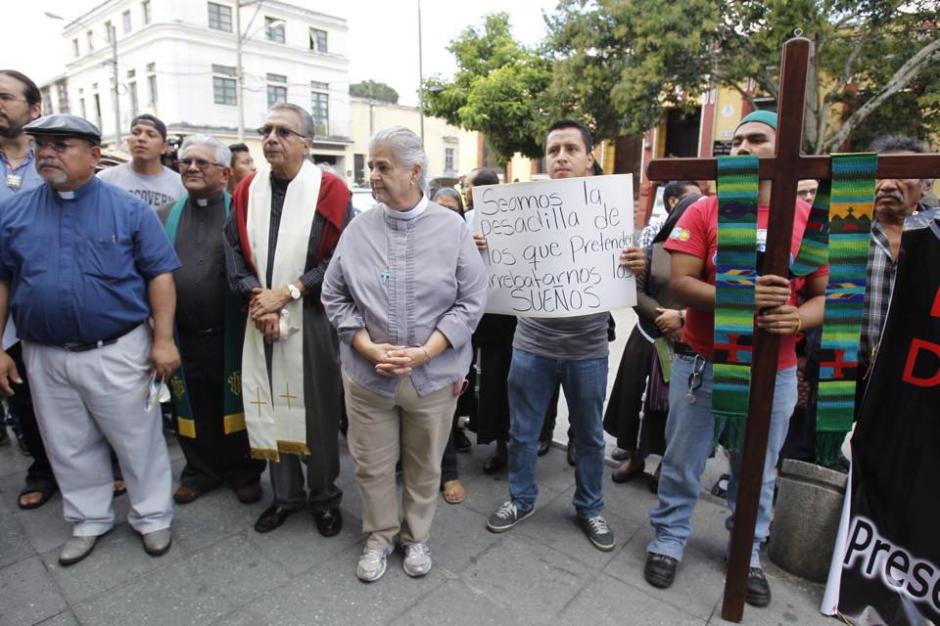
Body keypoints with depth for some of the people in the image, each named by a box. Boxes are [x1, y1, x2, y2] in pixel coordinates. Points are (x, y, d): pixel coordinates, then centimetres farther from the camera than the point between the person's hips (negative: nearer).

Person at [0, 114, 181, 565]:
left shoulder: (128, 209, -5)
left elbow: (160, 274, -6)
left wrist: (164, 340, -12)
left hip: (118, 352, -3)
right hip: (45, 356, 4)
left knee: (138, 441, 8)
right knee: (70, 447, 17)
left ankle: (151, 516, 27)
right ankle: (90, 520, 37)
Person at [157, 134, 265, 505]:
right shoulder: (164, 217, 10)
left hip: (232, 335, -4)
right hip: (184, 337, 4)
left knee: (235, 404, 10)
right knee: (193, 408, 16)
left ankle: (244, 472, 28)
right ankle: (201, 471, 35)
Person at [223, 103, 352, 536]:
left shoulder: (330, 190, -5)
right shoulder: (248, 189, 8)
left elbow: (341, 259, -11)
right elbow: (233, 249, 6)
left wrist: (287, 293, -14)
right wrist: (255, 296, -9)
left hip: (313, 320, -3)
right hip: (261, 318, 4)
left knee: (317, 410, 6)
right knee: (270, 407, 10)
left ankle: (324, 498, 25)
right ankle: (285, 495, 29)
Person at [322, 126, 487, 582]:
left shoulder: (452, 228, -5)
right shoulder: (358, 229, -1)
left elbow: (471, 301, -7)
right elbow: (334, 296, 2)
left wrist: (424, 353, -16)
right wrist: (369, 348, -12)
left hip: (434, 375, -1)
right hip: (367, 374, 1)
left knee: (425, 465, 16)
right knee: (372, 464, 14)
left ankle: (417, 537, 40)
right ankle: (379, 537, 38)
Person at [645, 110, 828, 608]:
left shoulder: (812, 219, 0)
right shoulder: (703, 212, -5)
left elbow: (828, 295, 2)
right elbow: (679, 285, -11)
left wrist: (798, 319, -20)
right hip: (702, 364, -1)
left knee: (757, 471, 18)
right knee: (682, 462, 12)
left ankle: (749, 553, 39)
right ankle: (668, 539, 33)